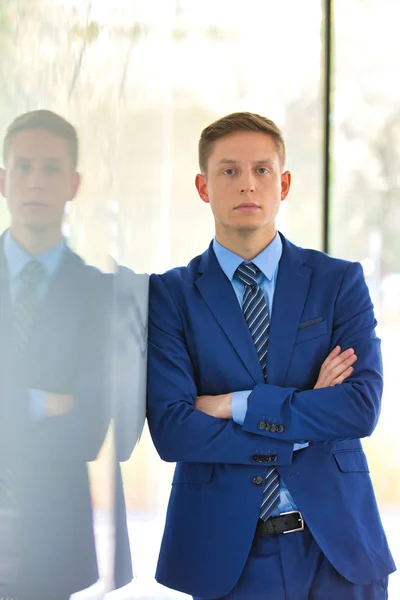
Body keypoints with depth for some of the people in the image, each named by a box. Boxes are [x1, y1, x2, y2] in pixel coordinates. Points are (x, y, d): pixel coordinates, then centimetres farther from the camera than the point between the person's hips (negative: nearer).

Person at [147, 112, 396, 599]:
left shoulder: (339, 281, 3)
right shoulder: (170, 294, 0)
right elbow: (171, 431, -11)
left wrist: (235, 405, -12)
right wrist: (307, 419, -11)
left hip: (336, 545, 1)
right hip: (227, 553, -1)